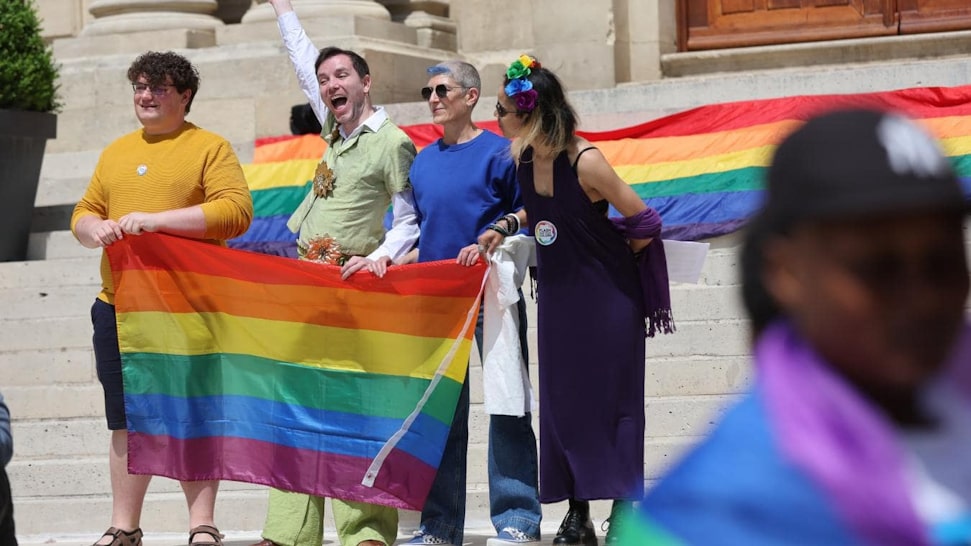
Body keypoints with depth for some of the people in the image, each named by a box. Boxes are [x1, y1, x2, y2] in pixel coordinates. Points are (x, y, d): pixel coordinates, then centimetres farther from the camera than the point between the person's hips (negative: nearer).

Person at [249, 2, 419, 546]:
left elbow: (412, 218, -5)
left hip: (351, 285, -8)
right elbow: (305, 59, 29)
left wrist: (382, 256, -21)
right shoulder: (336, 128, 14)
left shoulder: (392, 143, -6)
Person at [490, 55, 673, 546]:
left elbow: (644, 223, -15)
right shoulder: (523, 157, -3)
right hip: (558, 296, 7)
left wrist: (609, 261, 0)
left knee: (610, 395, -1)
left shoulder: (585, 162, -22)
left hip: (605, 296, -6)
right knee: (562, 399, 6)